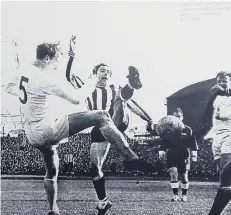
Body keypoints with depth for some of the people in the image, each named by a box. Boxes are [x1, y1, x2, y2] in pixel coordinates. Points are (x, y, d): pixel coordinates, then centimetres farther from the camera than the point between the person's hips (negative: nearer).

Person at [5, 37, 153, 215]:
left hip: (33, 135, 9)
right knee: (102, 116, -14)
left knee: (51, 171, 28)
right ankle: (130, 157, -18)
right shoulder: (49, 78, -18)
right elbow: (78, 98, -17)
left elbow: (9, 88, 26)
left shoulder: (22, 72, 6)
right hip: (48, 129, -9)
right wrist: (93, 82, -2)